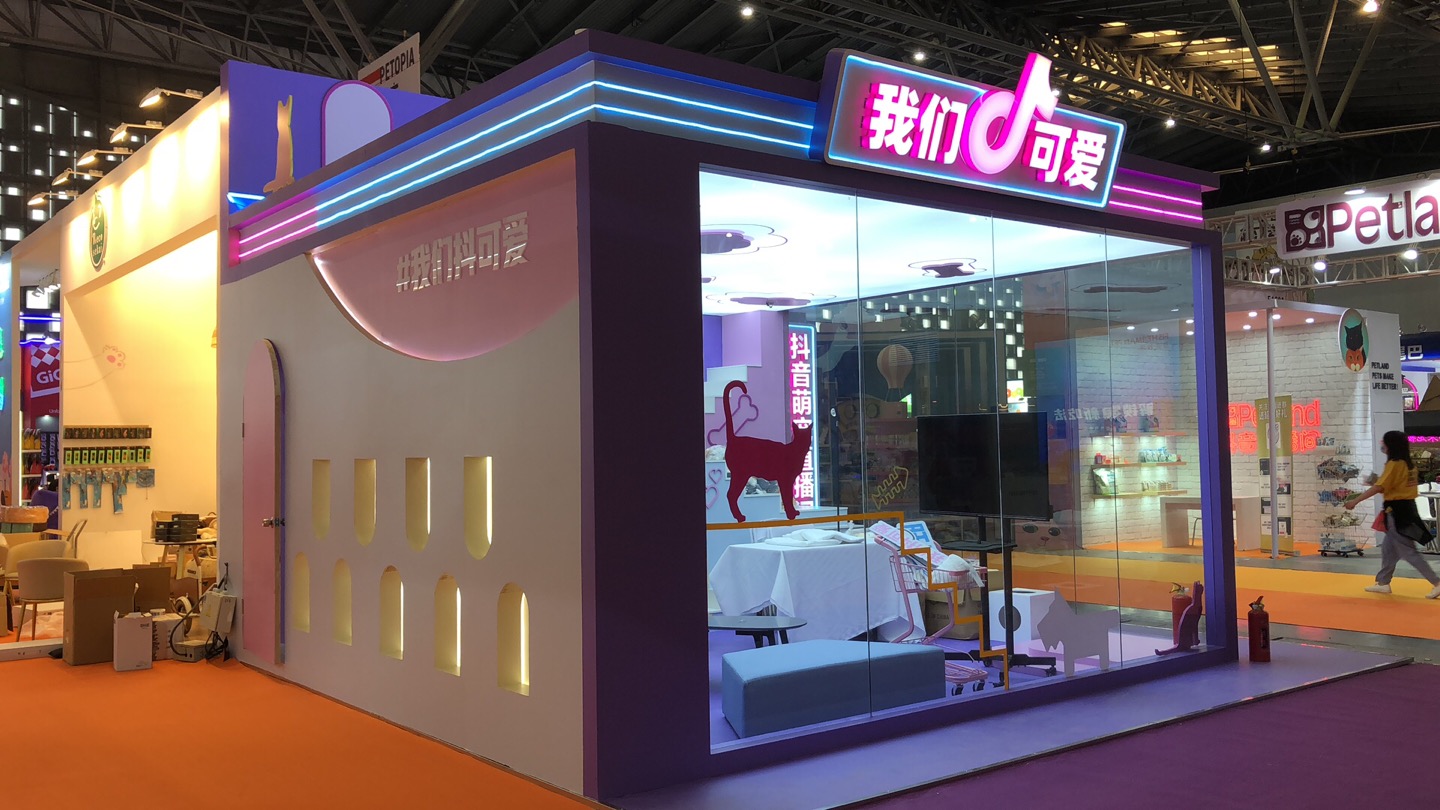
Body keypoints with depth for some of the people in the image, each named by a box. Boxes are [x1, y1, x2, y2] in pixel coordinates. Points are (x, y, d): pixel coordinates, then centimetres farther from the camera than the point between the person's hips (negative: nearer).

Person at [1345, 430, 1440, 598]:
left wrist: (1355, 501, -18)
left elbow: (1378, 488, -21)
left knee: (1408, 552, -6)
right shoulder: (1409, 464, 10)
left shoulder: (1394, 464, -17)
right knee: (1388, 548, 18)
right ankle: (1383, 583, 25)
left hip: (1397, 512, -10)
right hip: (1407, 508, 10)